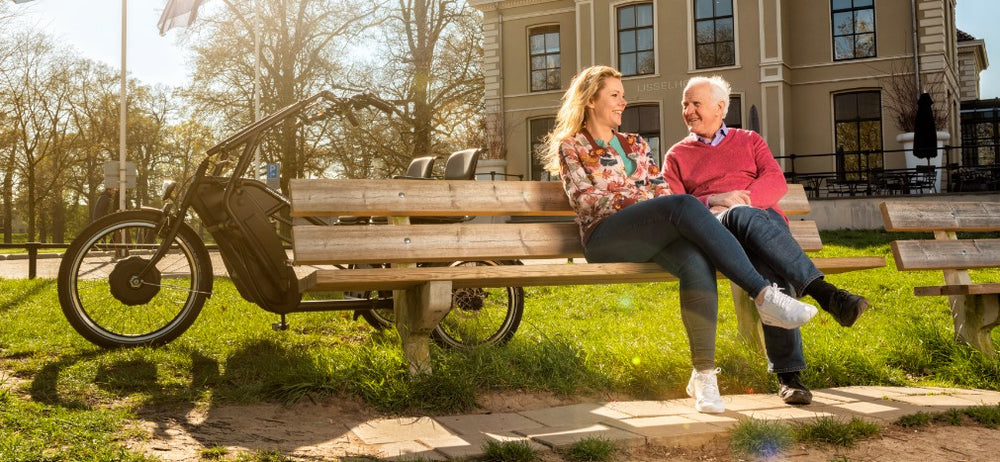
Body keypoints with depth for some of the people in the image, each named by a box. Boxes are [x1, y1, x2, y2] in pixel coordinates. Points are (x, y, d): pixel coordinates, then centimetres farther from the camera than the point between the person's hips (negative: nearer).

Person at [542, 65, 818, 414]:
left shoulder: (636, 144, 30)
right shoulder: (571, 146, 16)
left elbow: (662, 190, 20)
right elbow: (583, 199, 1)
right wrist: (635, 197, -10)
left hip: (653, 238, 5)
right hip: (606, 238, -4)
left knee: (697, 261, -34)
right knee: (684, 205, -34)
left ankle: (703, 373, -34)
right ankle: (764, 295, -38)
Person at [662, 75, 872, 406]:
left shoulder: (749, 141, 27)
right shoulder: (677, 155, 25)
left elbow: (776, 181, 9)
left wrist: (746, 198, -10)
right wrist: (713, 200, -9)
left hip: (764, 215, 2)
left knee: (771, 266, -36)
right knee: (743, 217, -40)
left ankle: (787, 374, -40)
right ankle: (825, 293, -51)